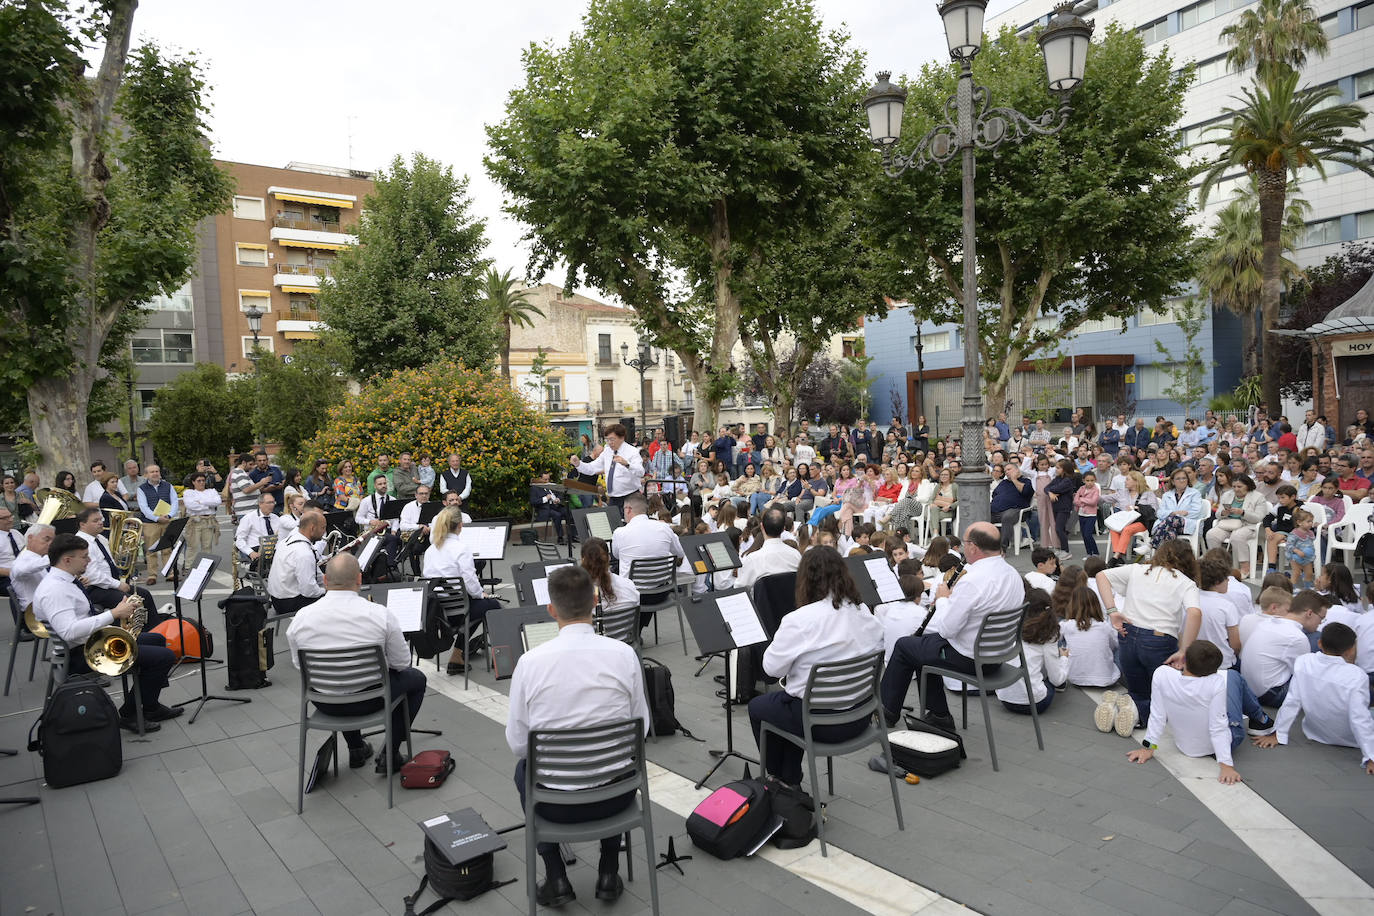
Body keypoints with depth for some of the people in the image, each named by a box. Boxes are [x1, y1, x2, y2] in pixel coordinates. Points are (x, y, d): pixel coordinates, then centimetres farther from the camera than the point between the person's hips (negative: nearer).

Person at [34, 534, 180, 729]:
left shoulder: (65, 581, 11)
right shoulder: (54, 589, -22)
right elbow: (69, 631, -35)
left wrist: (121, 612, 5)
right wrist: (114, 614, -30)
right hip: (82, 655, -11)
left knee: (157, 640, 23)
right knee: (165, 656, -17)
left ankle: (150, 707, 23)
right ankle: (129, 715, -3)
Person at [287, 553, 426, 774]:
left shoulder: (302, 617, -13)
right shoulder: (380, 614, -21)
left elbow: (298, 664, 4)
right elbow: (401, 663, -10)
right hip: (370, 700, -4)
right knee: (416, 678, 23)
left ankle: (356, 749, 40)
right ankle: (389, 754, 19)